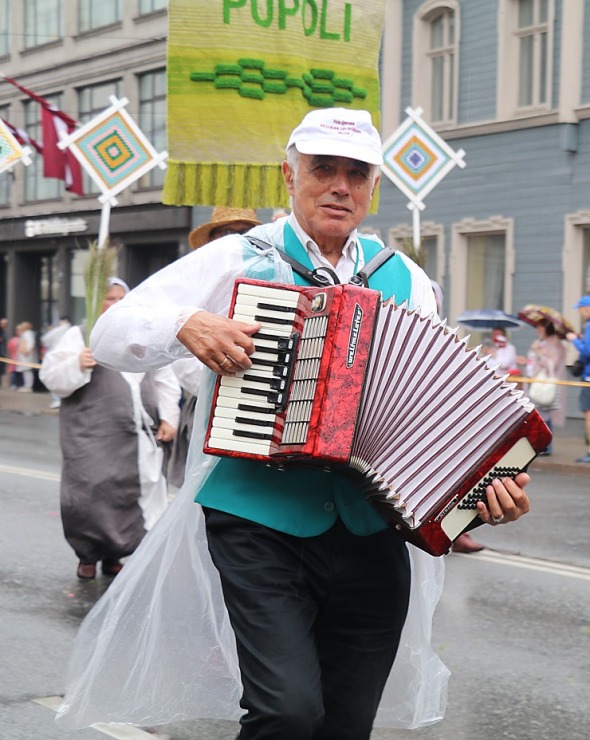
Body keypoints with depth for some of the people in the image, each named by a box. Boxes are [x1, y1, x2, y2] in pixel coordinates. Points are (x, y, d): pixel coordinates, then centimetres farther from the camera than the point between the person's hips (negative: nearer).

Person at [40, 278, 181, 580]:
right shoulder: (79, 335, 3)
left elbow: (164, 381, 19)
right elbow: (52, 377, -4)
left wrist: (168, 418, 9)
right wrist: (77, 365, -22)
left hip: (137, 436, 4)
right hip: (92, 435, -4)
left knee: (131, 495, 3)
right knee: (91, 495, -10)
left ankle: (113, 556, 16)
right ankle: (87, 555, 8)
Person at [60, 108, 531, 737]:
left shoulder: (405, 280, 12)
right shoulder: (235, 261, 2)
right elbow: (110, 335, 0)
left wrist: (487, 483, -8)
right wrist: (185, 326, -20)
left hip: (371, 535, 4)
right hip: (261, 522, -3)